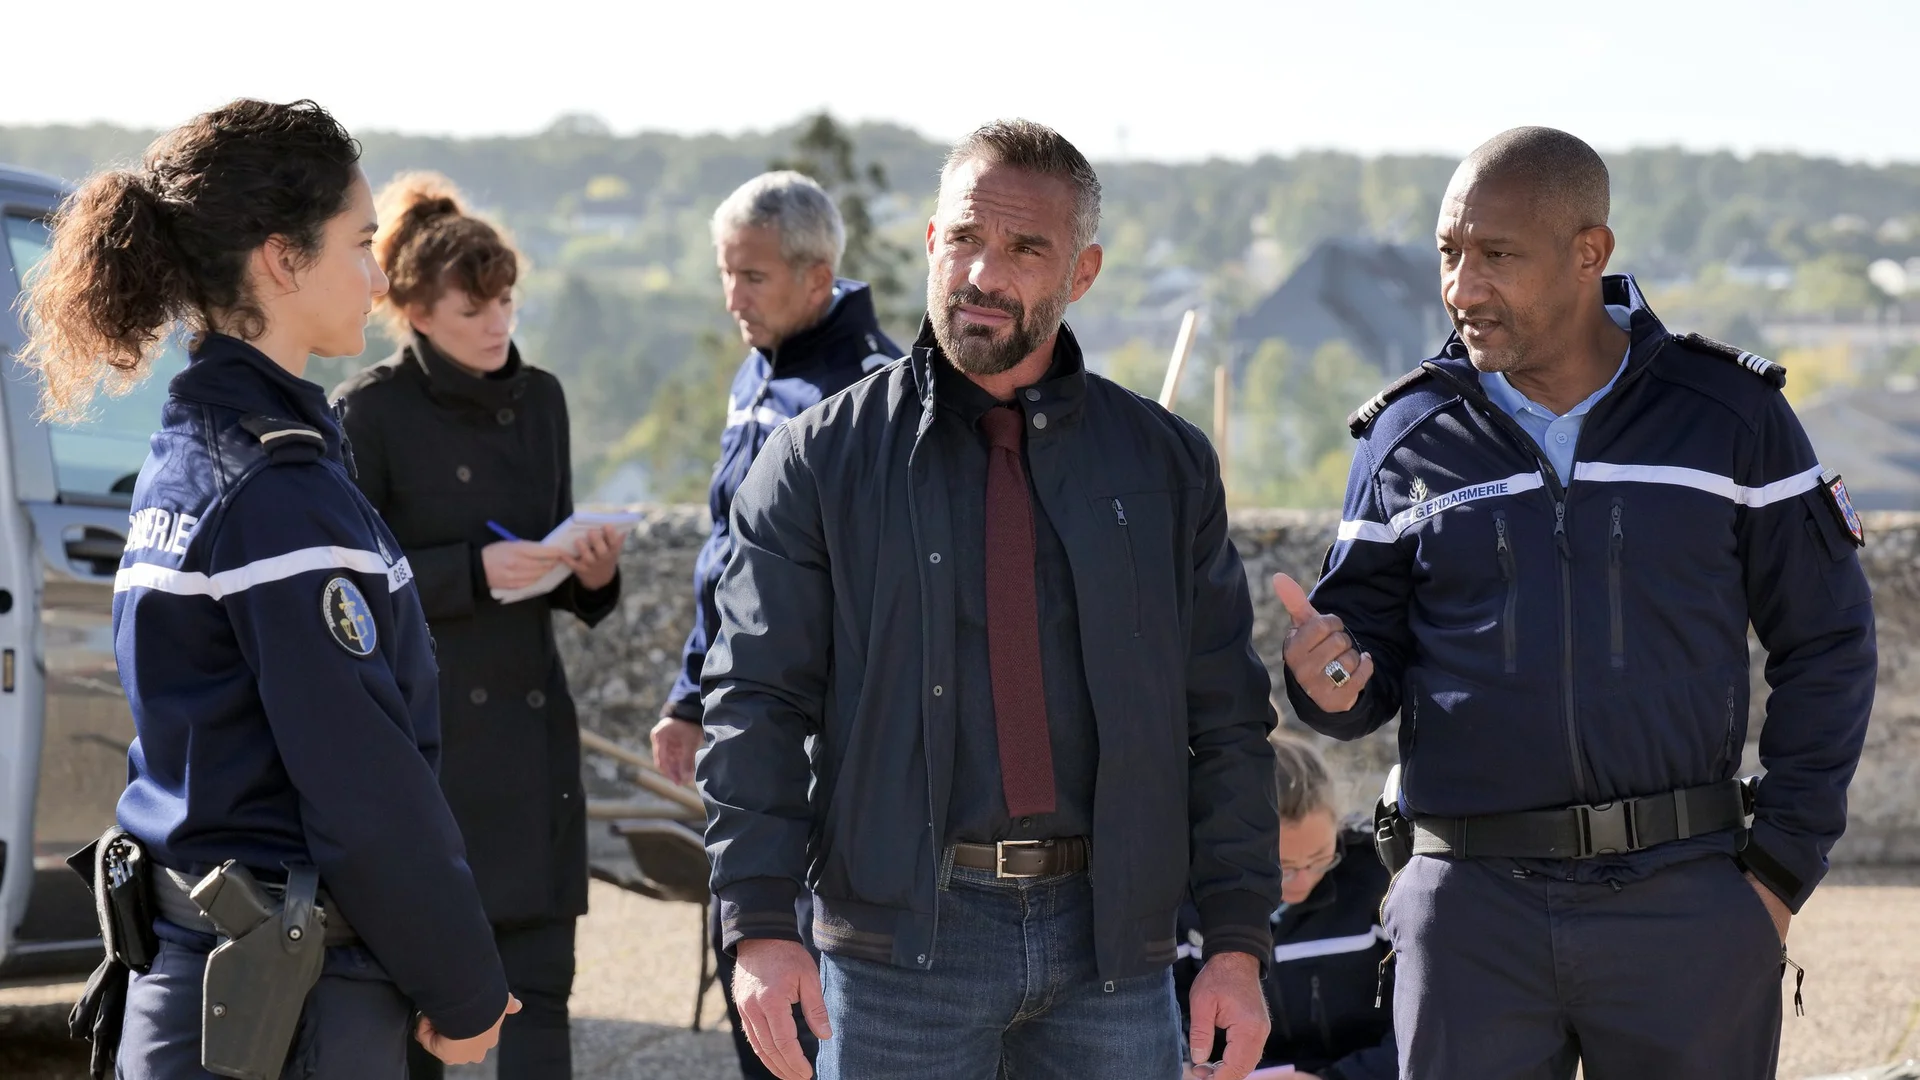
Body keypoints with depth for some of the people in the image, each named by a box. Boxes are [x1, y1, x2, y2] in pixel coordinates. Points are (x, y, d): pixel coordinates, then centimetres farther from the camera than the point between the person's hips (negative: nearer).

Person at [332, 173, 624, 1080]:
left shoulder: (539, 399, 13)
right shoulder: (370, 412, -5)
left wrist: (590, 573, 0)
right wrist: (474, 570, -17)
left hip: (527, 730, 5)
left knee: (537, 984, -1)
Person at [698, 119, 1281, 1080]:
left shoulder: (1166, 465, 9)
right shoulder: (822, 460, 3)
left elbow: (1226, 722, 9)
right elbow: (755, 705, -1)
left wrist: (1238, 942, 2)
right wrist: (758, 927, -11)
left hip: (1112, 939, 2)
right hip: (900, 935, -2)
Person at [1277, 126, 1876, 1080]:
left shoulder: (1727, 417, 3)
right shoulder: (1409, 437, 7)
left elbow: (1825, 649, 7)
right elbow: (1369, 666, 11)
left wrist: (1782, 867, 0)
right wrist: (1329, 677, -14)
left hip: (1684, 901, -1)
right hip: (1472, 907, 1)